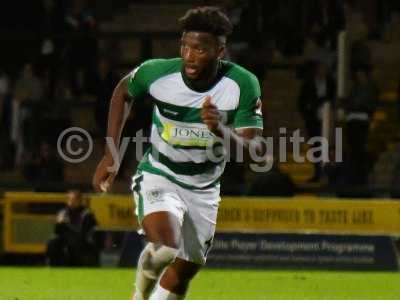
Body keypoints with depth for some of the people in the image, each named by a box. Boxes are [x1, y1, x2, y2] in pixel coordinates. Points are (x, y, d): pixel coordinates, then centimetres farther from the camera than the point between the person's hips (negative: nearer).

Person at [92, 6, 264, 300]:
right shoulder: (157, 72, -19)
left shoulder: (243, 85, -18)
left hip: (204, 190, 3)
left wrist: (221, 132, -40)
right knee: (164, 249, -30)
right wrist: (111, 154, 3)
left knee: (183, 272, 11)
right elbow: (123, 92, 5)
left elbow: (256, 150, -19)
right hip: (158, 178, -3)